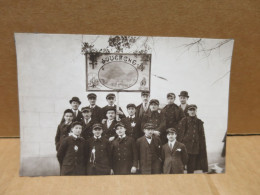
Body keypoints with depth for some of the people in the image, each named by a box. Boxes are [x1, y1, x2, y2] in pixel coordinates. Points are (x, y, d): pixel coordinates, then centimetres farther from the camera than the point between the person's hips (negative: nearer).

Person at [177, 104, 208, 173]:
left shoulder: (199, 122, 8)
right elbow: (180, 134, -1)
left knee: (192, 166, 5)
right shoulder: (184, 121, 1)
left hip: (195, 146, 2)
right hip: (185, 144, -2)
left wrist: (202, 148, 5)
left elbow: (202, 136, 10)